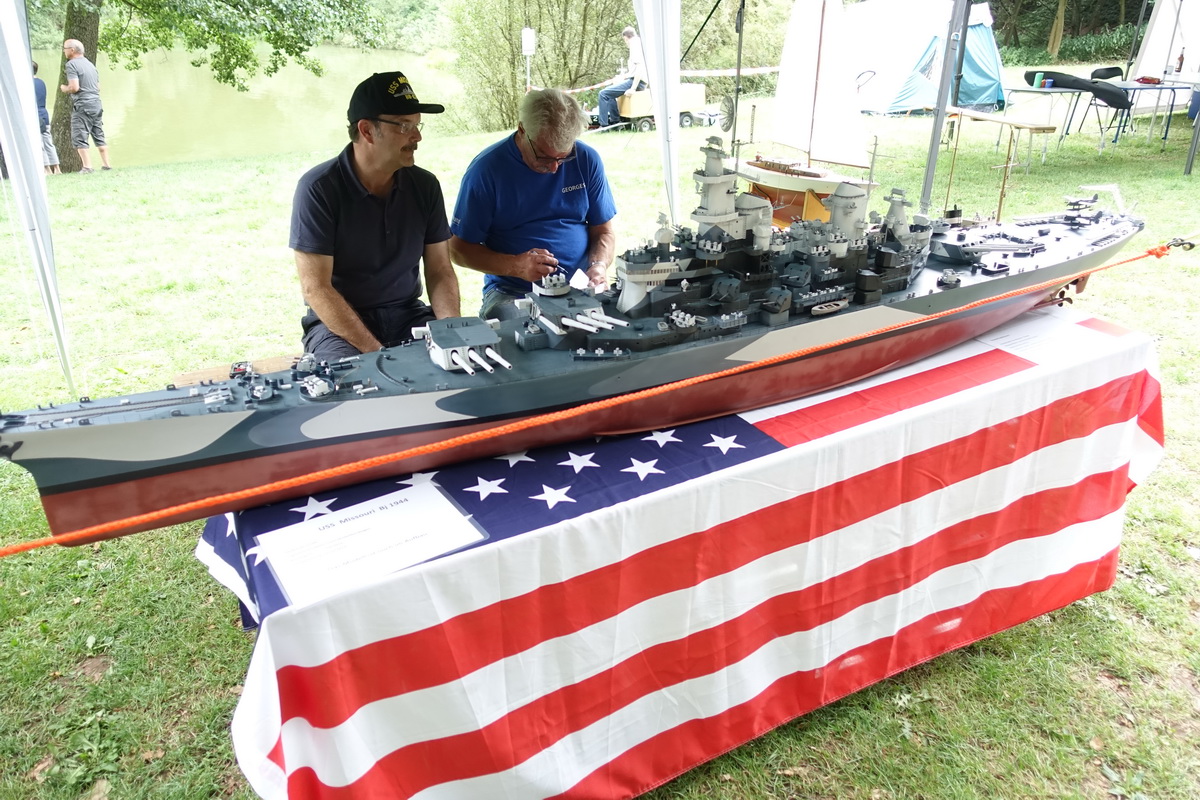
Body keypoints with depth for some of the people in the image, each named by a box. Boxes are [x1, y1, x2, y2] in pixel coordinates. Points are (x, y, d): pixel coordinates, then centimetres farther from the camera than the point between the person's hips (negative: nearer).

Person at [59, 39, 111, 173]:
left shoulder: (72, 64, -8)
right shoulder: (90, 64, 16)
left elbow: (74, 87, -16)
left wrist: (64, 89, 2)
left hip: (82, 106, -8)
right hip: (97, 103, 8)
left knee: (79, 138, -5)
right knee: (99, 136, 12)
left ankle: (87, 167, -11)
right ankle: (106, 164, 12)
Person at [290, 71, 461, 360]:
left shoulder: (425, 186, 1)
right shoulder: (318, 189, -13)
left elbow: (440, 271, 4)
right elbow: (315, 288, -16)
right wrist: (377, 352, -25)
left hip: (407, 314, 4)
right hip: (337, 322, -4)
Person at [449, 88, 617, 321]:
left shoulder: (587, 160, 3)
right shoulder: (486, 169, -5)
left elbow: (604, 231, 12)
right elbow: (459, 249, -1)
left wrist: (599, 266, -10)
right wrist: (515, 266, -16)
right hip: (511, 293, -2)